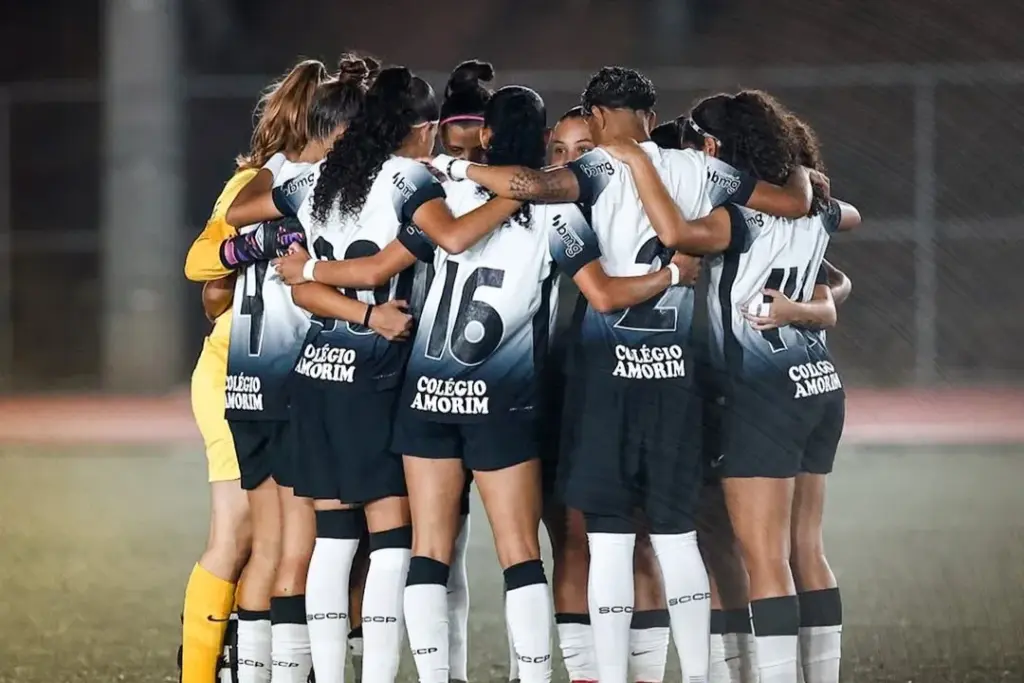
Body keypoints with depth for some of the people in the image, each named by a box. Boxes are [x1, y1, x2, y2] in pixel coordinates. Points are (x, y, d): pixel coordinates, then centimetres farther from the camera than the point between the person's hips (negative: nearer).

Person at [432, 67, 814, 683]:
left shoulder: (603, 171, -6)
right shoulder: (701, 174, 6)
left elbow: (531, 184, -25)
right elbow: (794, 203, 11)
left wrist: (457, 167, -10)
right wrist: (801, 172, 33)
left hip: (609, 368, -4)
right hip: (676, 369, 4)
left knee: (609, 536, -1)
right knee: (677, 533, 12)